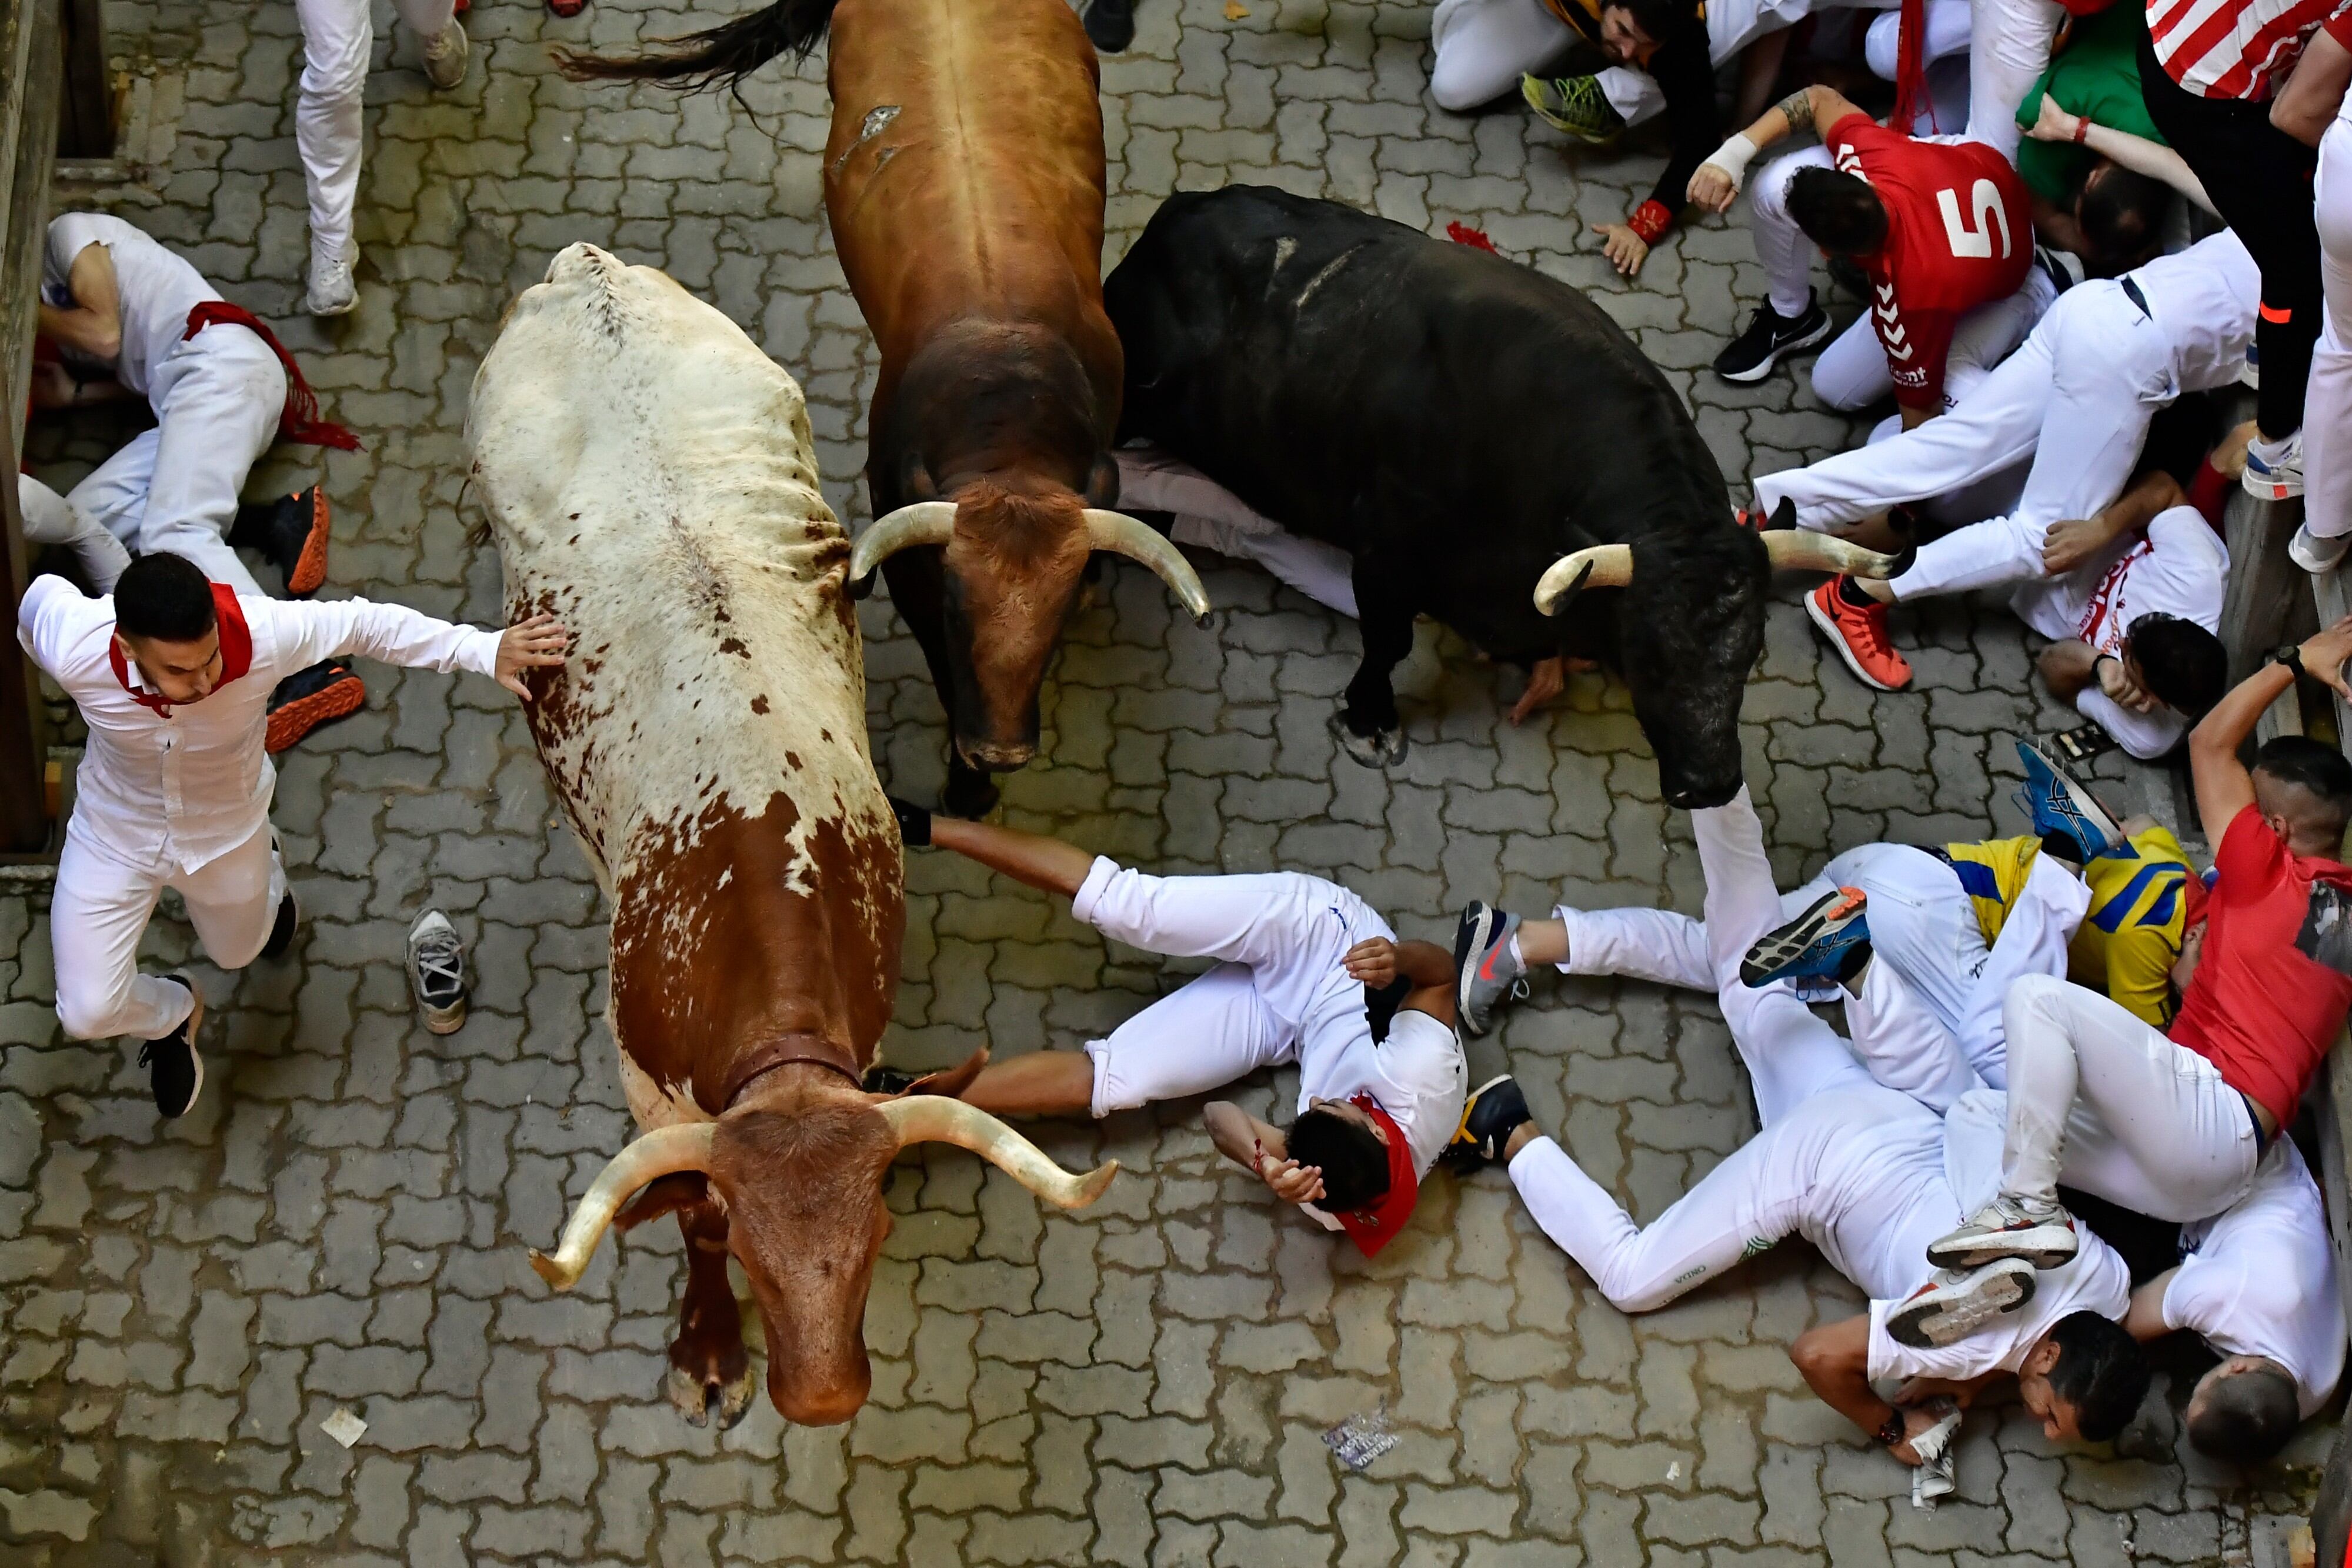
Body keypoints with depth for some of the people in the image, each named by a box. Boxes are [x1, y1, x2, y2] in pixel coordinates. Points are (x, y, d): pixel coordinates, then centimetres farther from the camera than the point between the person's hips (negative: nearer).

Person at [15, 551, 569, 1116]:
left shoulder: (265, 634, -40)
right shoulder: (74, 649, -39)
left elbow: (368, 624, -22)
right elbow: (42, 594, -14)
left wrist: (485, 651, -24)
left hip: (226, 829, 1)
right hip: (117, 835, -1)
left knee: (239, 951, 29)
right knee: (88, 1012, -1)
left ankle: (263, 872, 66)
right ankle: (174, 1015, 36)